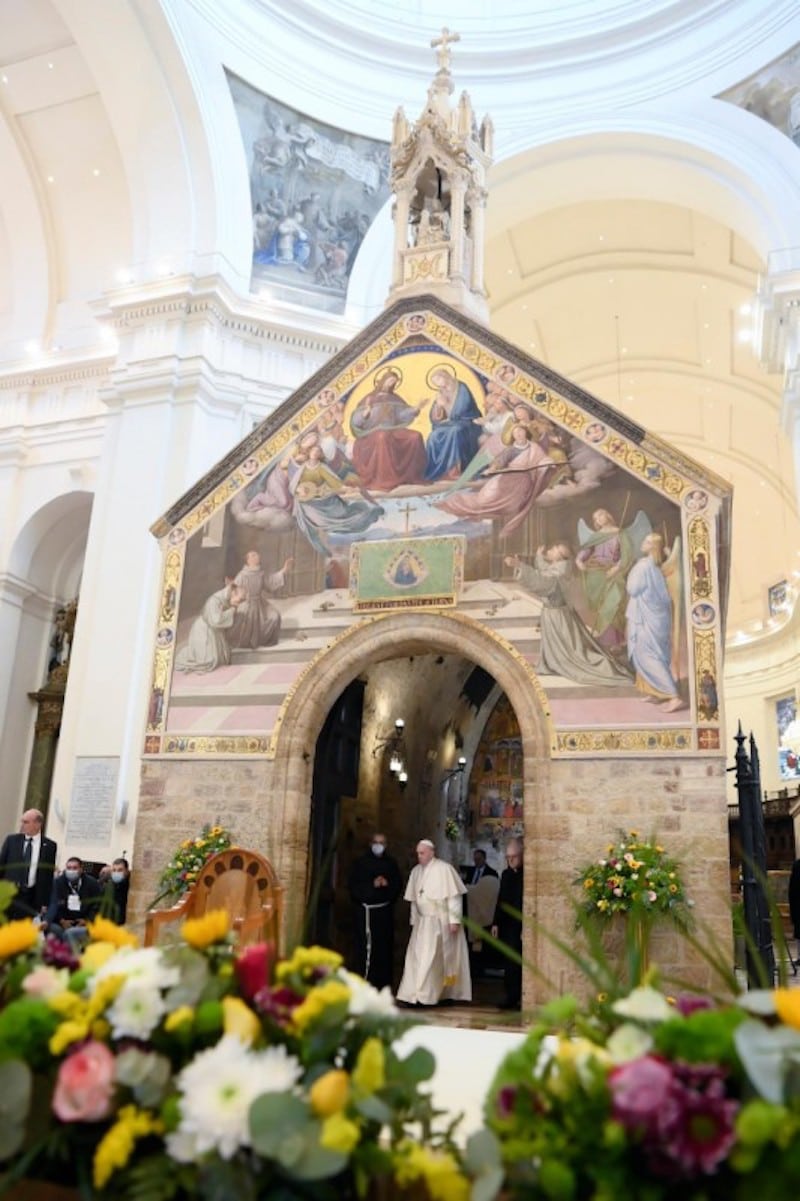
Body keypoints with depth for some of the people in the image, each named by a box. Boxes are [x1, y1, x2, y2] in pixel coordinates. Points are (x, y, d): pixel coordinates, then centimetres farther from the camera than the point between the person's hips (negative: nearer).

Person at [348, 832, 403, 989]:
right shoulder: (361, 862, 3)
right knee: (365, 948, -6)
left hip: (385, 911, 2)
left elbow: (398, 885, 11)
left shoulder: (391, 863, 11)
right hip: (365, 910, -2)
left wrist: (387, 884, -10)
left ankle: (383, 984, 9)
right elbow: (353, 885, -2)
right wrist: (372, 885, -14)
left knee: (384, 947, 2)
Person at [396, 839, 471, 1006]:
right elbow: (414, 899, 14)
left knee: (430, 957, -9)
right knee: (416, 956, 3)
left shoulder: (444, 869, -10)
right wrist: (414, 920, 11)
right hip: (422, 922, 6)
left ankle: (423, 996, -5)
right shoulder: (416, 871, 7)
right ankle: (412, 994, 11)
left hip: (441, 921, -6)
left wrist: (454, 920, -14)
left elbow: (454, 896, -11)